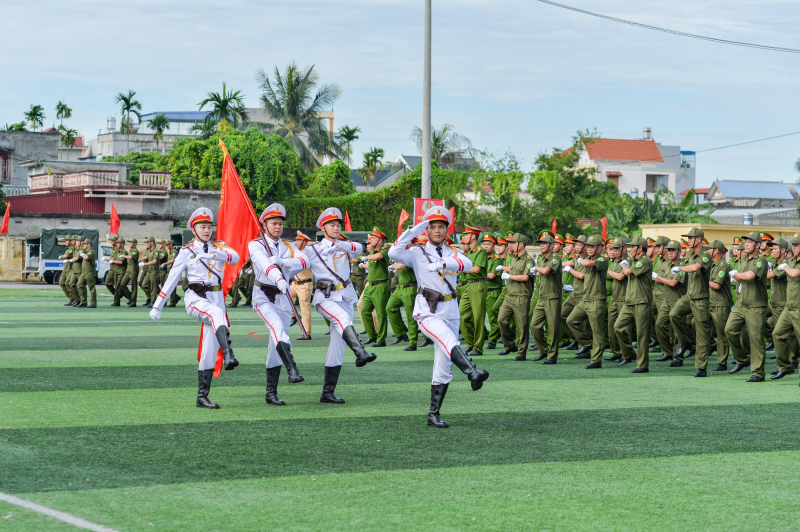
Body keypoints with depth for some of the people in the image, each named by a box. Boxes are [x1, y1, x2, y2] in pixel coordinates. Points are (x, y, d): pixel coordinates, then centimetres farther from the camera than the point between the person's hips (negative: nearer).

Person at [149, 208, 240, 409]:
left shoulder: (219, 247, 10)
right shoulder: (186, 252, 6)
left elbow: (235, 257, -13)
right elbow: (171, 279, 5)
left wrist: (213, 255, -31)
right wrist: (157, 307, 3)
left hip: (216, 298, 3)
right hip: (195, 297, -3)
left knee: (210, 349, 0)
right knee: (217, 313, -37)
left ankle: (202, 396, 7)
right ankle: (228, 355, -57)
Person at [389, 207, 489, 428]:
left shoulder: (453, 252, 12)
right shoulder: (417, 253, 3)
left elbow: (467, 264, -12)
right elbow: (394, 253, -17)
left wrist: (442, 264, -30)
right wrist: (414, 231, -17)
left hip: (450, 311, 4)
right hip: (427, 311, -4)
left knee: (444, 364, 4)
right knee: (449, 340, -32)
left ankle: (434, 414, 10)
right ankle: (472, 373, -55)